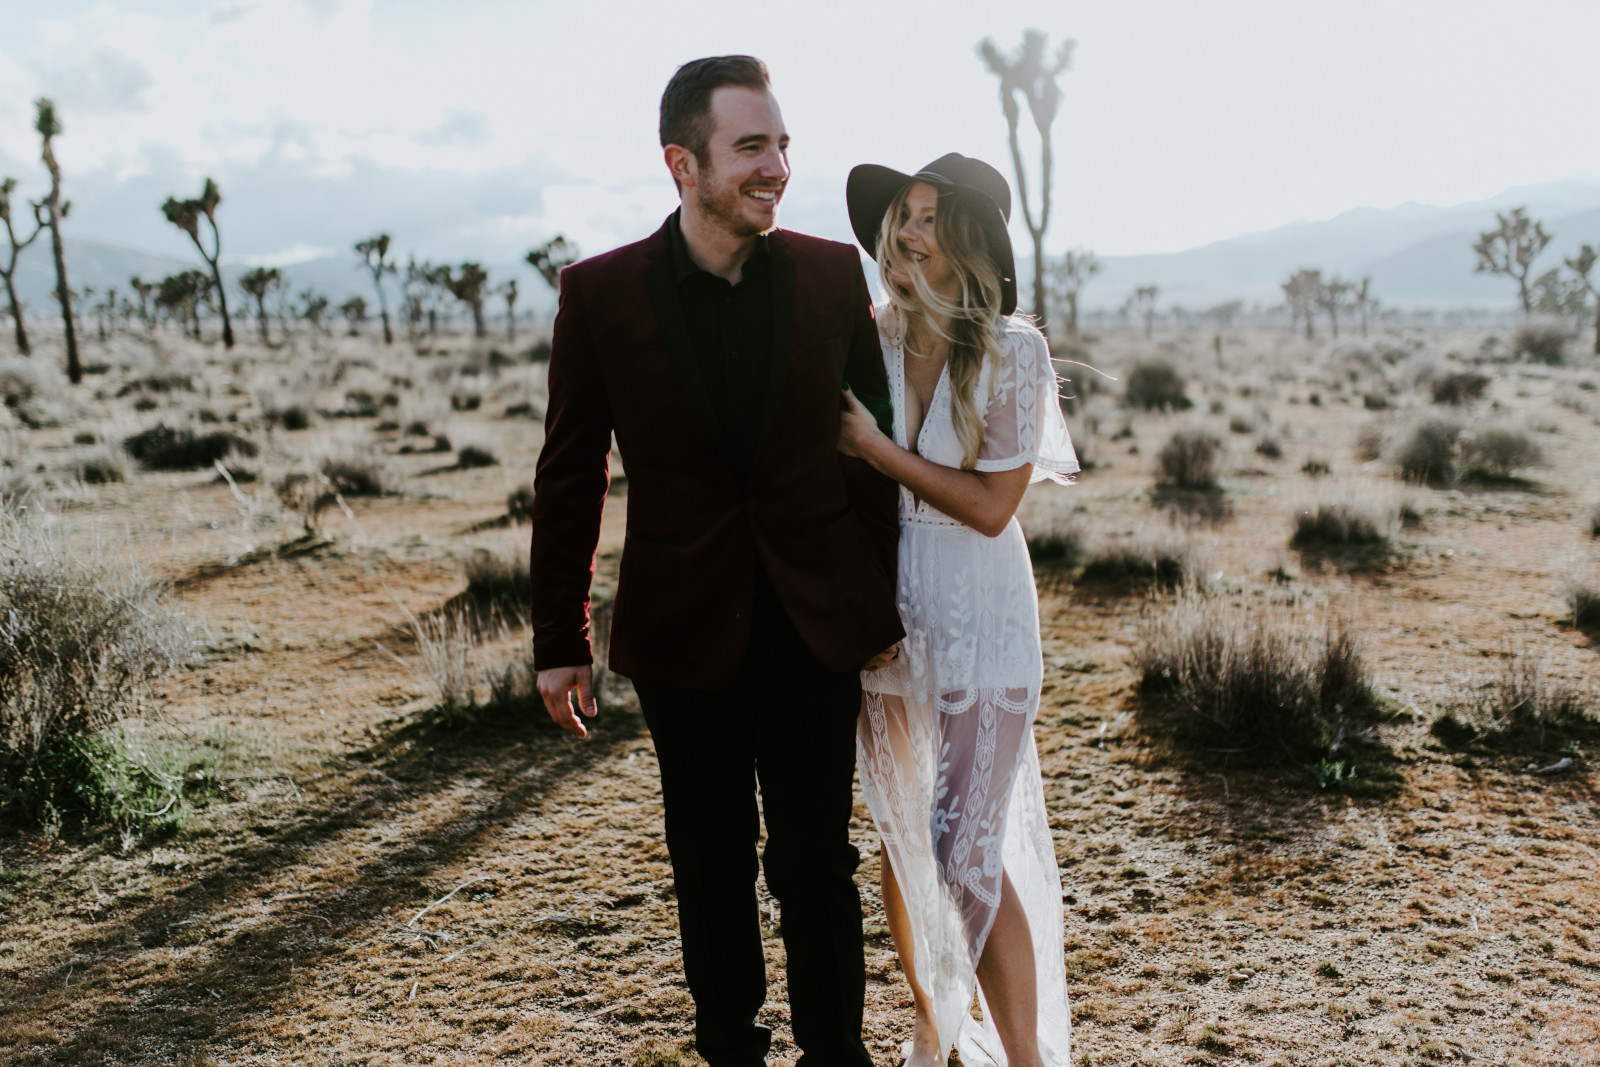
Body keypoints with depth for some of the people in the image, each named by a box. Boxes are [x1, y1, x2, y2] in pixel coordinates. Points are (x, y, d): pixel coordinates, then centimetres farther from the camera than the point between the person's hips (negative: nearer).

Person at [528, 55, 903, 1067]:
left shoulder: (833, 273, -2)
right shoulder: (601, 292, -5)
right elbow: (569, 478, 0)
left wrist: (884, 605, 5)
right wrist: (560, 641, 2)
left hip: (817, 622, 0)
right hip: (684, 631, 0)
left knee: (817, 861, 5)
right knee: (712, 867, 16)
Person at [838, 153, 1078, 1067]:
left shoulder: (1014, 350, -10)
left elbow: (991, 506, -13)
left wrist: (877, 449, -14)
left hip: (979, 620, -4)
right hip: (882, 610, 4)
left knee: (968, 854, -5)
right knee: (902, 836, 14)